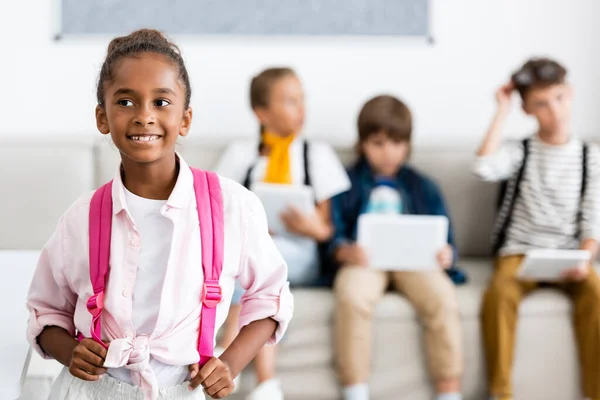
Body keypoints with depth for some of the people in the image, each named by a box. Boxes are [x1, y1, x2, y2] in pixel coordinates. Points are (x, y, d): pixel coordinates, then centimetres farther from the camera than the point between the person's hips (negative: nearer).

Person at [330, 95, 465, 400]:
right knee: (351, 296, -36)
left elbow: (444, 238, 12)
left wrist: (446, 254, -13)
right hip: (365, 259, -1)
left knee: (442, 299, -31)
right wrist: (345, 251, -21)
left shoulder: (422, 187, 21)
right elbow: (334, 235, 3)